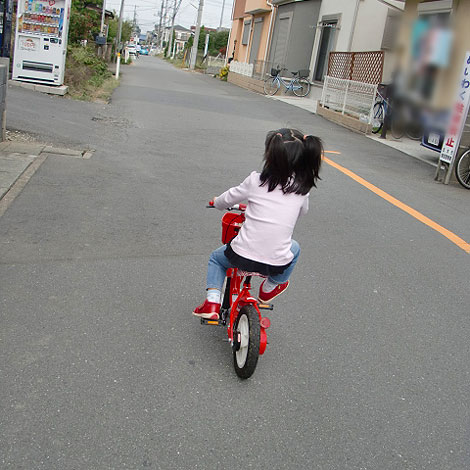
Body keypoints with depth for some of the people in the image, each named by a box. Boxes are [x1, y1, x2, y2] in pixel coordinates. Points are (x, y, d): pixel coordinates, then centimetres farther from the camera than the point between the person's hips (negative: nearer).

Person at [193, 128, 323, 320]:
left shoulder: (256, 180, -7)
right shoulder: (301, 189, -1)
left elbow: (228, 199, 8)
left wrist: (217, 202, 32)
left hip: (241, 256, -1)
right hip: (276, 263, 2)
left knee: (216, 258, 31)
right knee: (294, 248, 36)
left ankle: (212, 302, 14)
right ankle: (268, 289, 42)